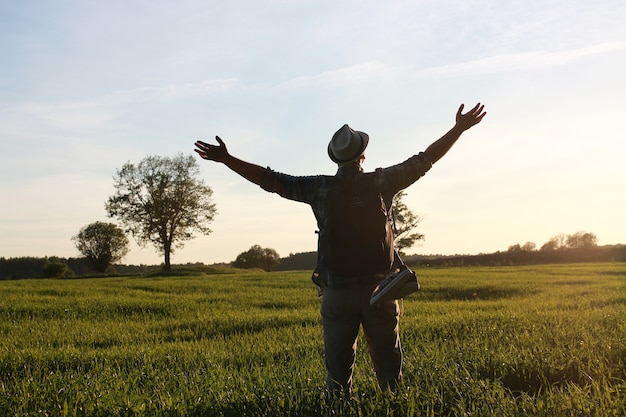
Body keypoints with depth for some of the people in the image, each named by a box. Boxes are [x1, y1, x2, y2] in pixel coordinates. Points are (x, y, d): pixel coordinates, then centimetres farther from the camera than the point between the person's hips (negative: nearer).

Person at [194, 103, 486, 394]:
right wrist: (460, 128, 13)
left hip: (336, 293, 0)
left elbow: (270, 180, -1)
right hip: (378, 289, 0)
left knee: (338, 368, 10)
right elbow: (425, 159, 3)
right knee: (388, 367, 12)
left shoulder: (320, 188, -3)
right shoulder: (382, 182, -3)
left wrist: (225, 158, 5)